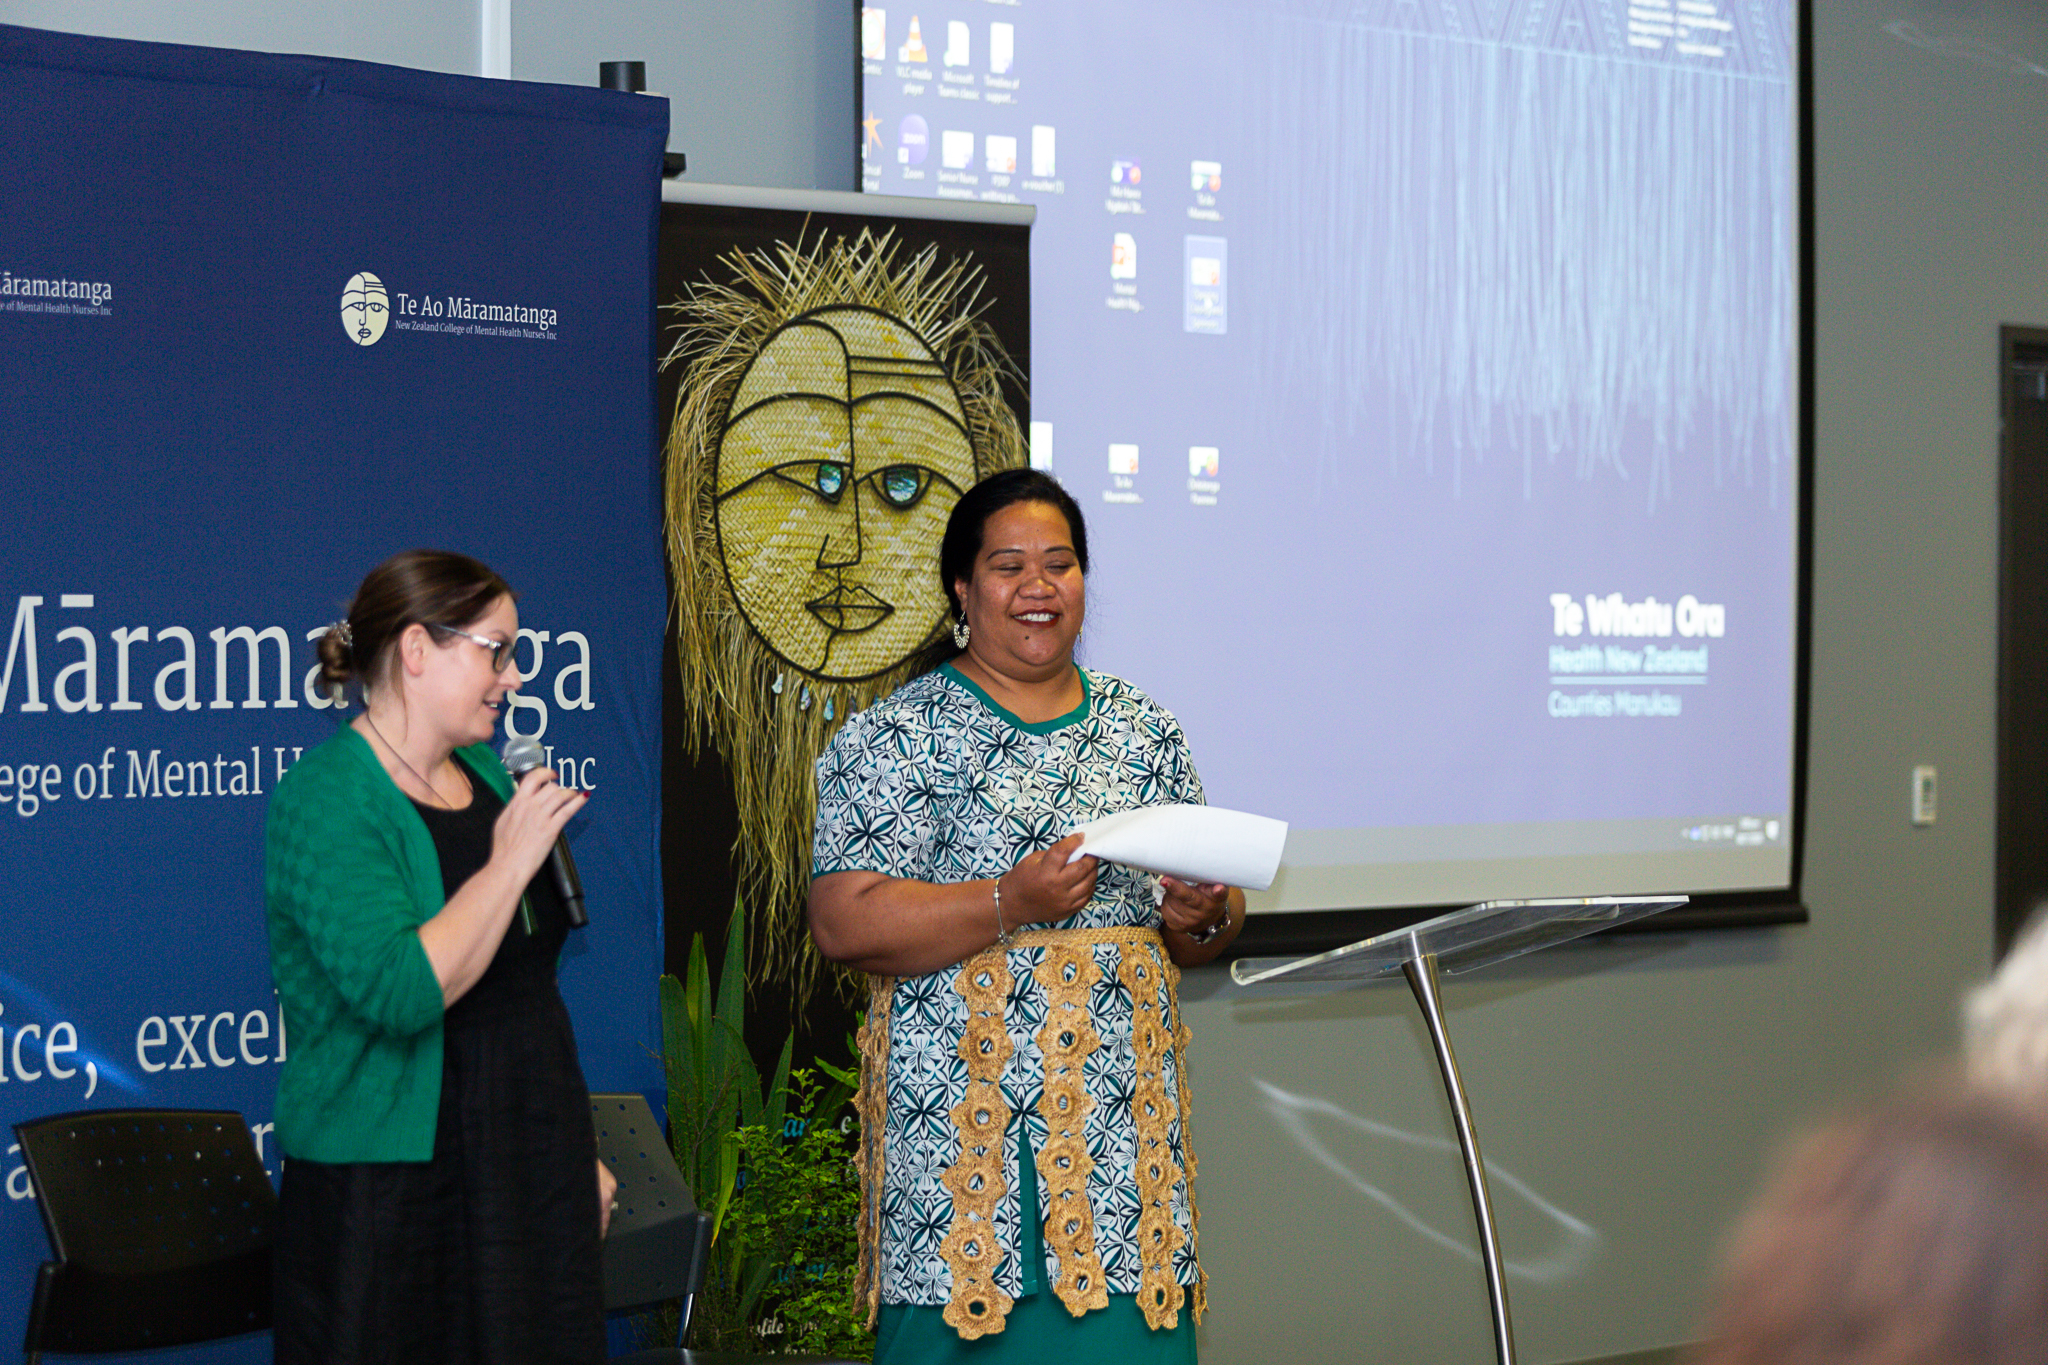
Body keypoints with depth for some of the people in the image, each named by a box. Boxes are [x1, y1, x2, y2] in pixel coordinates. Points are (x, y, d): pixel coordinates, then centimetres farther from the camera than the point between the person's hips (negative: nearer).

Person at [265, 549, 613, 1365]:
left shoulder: (482, 771, 12)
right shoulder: (326, 798, -13)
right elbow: (400, 991, -26)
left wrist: (576, 1151, 21)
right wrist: (510, 865, -20)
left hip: (528, 1173, 7)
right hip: (391, 1191, -7)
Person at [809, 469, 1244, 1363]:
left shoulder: (1143, 732, 13)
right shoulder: (895, 739, -2)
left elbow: (1218, 911, 18)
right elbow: (844, 924, -11)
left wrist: (1204, 919, -5)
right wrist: (1012, 904, -20)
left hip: (1124, 1114, 4)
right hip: (964, 1118, -4)